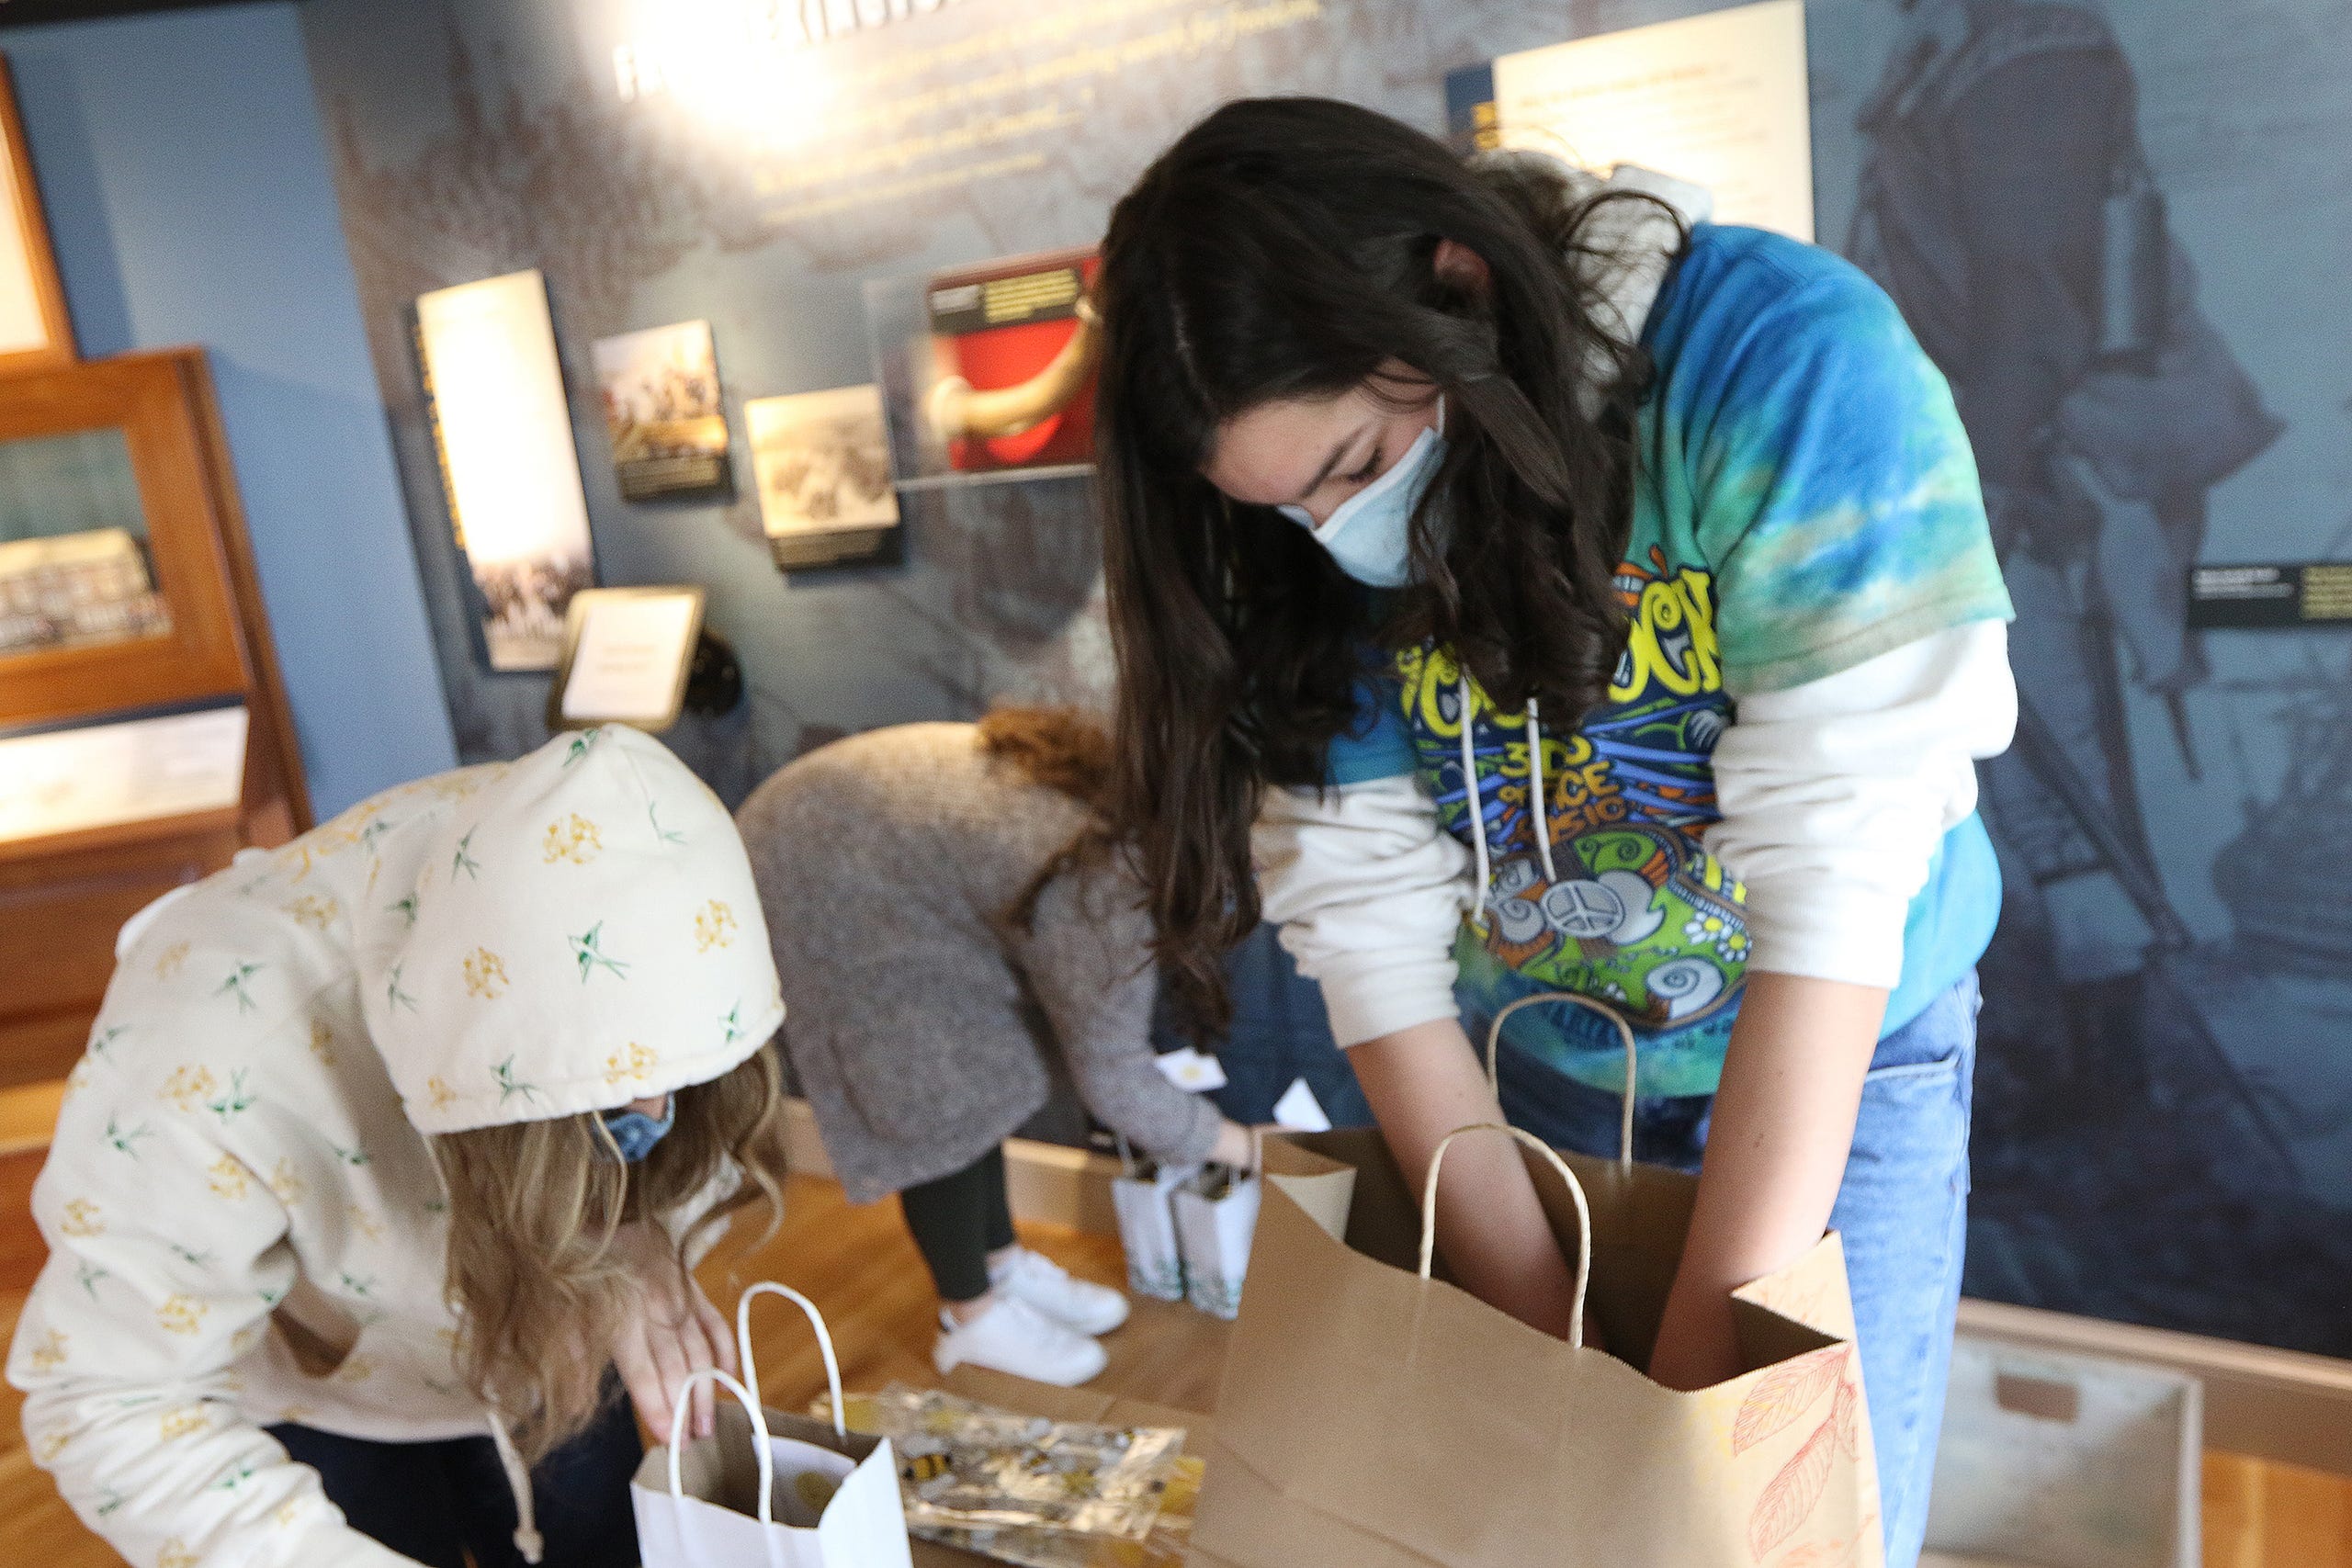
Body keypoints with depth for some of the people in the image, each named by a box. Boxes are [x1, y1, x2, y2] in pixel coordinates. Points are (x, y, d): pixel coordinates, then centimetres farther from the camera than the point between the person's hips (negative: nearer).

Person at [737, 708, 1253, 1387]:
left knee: (977, 1071, 14)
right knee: (942, 1103, -4)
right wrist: (1241, 1148, -8)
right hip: (821, 893, -9)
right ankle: (972, 1318, 15)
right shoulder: (1101, 886, -28)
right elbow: (1111, 1077, -20)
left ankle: (1003, 1266, 29)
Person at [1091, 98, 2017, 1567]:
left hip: (1844, 1068, -2)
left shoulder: (1786, 362, -26)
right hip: (1522, 1089, 3)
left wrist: (1696, 1377, -25)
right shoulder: (1314, 553, -14)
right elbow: (1374, 936, -16)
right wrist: (1550, 1338, -17)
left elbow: (1834, 892, -29)